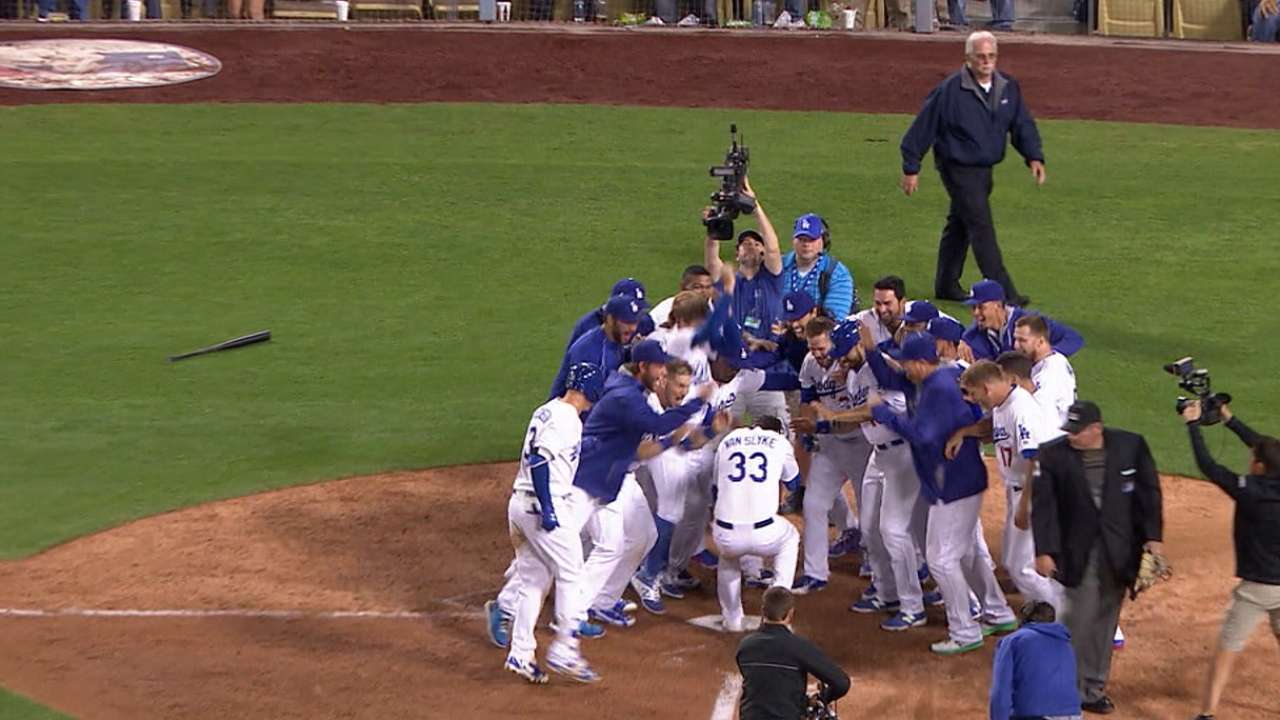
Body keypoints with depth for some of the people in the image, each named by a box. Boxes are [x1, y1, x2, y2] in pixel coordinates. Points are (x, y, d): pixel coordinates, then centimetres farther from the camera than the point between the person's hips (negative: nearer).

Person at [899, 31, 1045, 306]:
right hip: (958, 169, -7)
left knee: (960, 225, 19)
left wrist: (1034, 157, -8)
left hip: (985, 169, 7)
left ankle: (946, 285, 31)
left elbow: (1023, 125, 8)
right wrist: (911, 169, -9)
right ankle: (1003, 293, -11)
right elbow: (922, 129, -12)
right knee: (982, 228, -10)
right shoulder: (949, 90, -17)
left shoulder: (1008, 88, 1)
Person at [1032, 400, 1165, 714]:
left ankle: (1093, 687, 21)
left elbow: (1149, 491, 3)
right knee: (1077, 620, -6)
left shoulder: (1131, 446, -4)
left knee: (1105, 620, 10)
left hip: (1119, 551, 2)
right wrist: (1044, 551, -11)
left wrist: (1153, 537, -2)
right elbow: (1043, 505, -7)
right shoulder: (1053, 454, -9)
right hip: (1077, 552, -2)